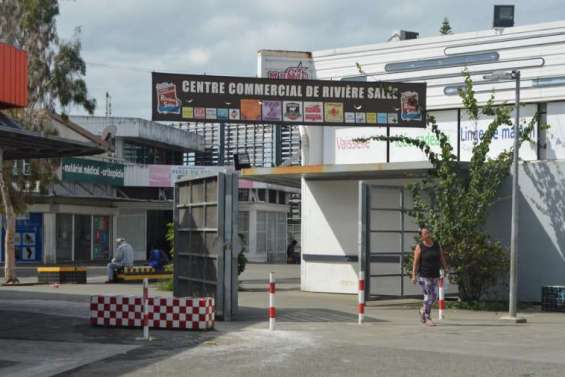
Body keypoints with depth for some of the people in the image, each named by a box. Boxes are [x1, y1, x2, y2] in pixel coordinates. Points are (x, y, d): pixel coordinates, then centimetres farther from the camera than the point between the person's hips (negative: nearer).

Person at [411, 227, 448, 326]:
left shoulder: (437, 245, 6)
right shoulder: (419, 247, -8)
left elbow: (442, 258, 9)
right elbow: (415, 262, -10)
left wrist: (446, 270, 3)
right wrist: (414, 275, -16)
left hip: (435, 275, 5)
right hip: (423, 275, -5)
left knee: (433, 296, 11)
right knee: (429, 295, -10)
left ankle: (423, 310, 35)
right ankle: (427, 319, -1)